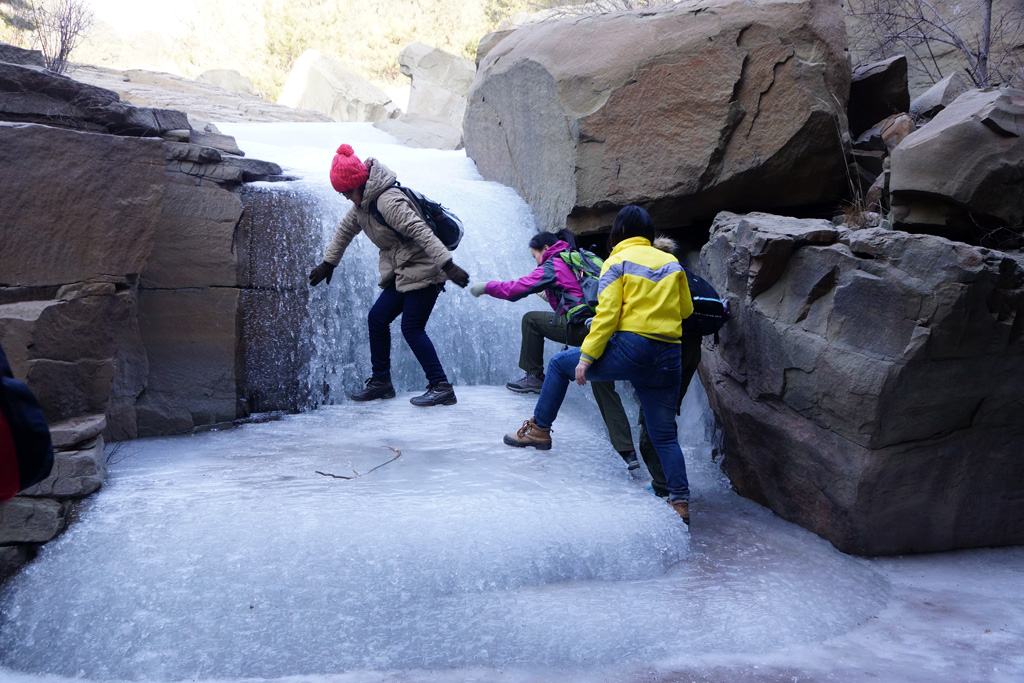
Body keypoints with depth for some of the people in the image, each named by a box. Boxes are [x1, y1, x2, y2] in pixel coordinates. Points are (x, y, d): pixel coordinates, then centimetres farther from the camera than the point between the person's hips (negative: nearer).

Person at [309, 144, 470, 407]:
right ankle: (381, 381, 21)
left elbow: (421, 232, -31)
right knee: (377, 319, 9)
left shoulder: (388, 201, -23)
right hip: (401, 274, 10)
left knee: (412, 328, -13)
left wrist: (447, 265, -37)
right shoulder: (362, 204, 9)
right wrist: (328, 263, 35)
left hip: (423, 272, -10)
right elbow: (345, 230, 26)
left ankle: (441, 387, -9)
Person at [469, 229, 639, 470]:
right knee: (605, 389, 12)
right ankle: (628, 452, 6)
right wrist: (551, 295, 47)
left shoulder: (552, 266, 5)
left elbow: (515, 289, 3)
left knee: (531, 320, 11)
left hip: (583, 329, -8)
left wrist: (486, 287, 16)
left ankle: (534, 377, 15)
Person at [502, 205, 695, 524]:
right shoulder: (672, 263, 14)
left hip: (631, 348, -5)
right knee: (664, 435, 13)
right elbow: (686, 309, 21)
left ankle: (539, 430, 17)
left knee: (560, 364, 15)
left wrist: (586, 357, -8)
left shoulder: (618, 262, 1)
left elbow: (606, 315, -8)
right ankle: (680, 501, 9)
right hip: (669, 358, 5)